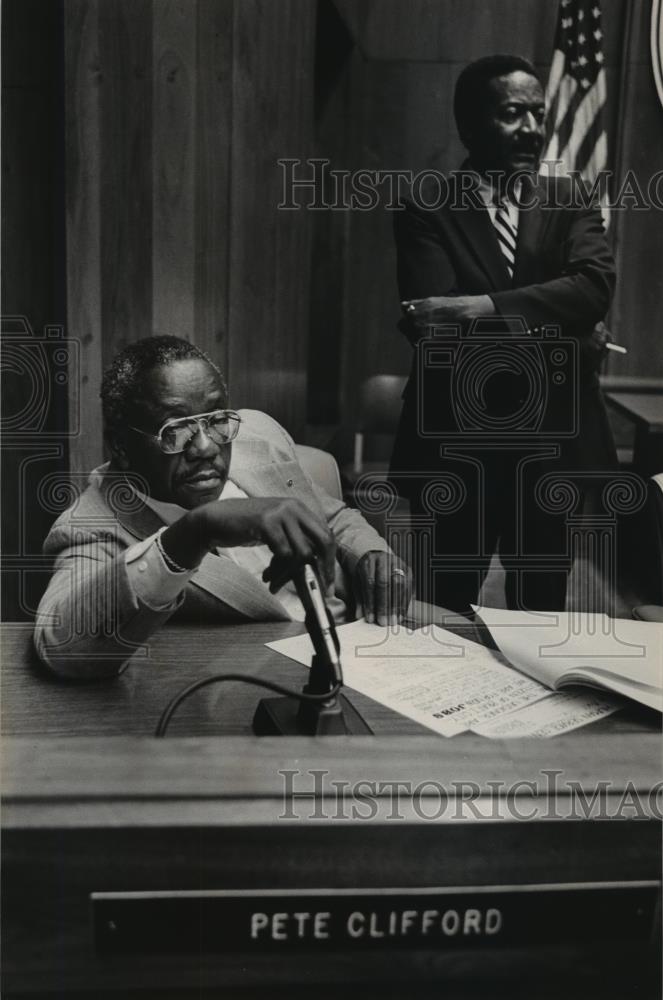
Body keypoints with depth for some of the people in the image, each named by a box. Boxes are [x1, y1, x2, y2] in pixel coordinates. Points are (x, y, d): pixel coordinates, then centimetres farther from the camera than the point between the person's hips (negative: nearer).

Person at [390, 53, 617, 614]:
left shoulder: (568, 203, 6)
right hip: (458, 444, -2)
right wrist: (558, 336, -16)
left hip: (550, 442, 3)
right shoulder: (427, 214, -3)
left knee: (540, 610, 15)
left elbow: (596, 282, -13)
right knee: (446, 613, 11)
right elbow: (434, 329, -17)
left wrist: (482, 308, -24)